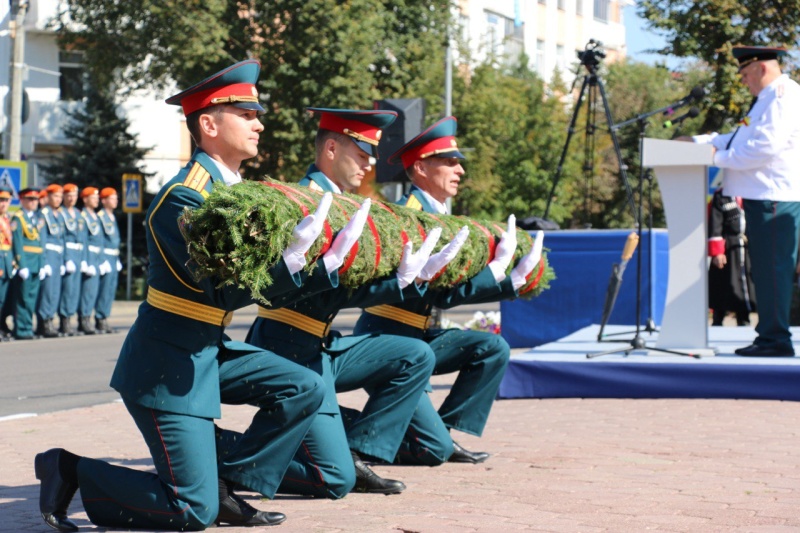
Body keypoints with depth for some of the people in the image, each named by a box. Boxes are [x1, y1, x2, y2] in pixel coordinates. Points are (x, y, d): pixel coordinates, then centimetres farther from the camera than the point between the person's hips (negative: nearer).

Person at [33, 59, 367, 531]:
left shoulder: (234, 189, 9)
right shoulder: (183, 197, -19)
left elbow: (265, 281, 8)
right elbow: (221, 293, -25)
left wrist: (326, 266, -4)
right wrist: (290, 260, -36)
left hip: (210, 351, 9)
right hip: (169, 363, -9)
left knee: (306, 389, 0)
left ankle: (225, 486, 6)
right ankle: (71, 471, 7)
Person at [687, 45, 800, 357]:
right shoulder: (768, 98, 23)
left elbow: (766, 146, -21)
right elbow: (742, 139, 31)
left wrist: (721, 157, -11)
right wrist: (698, 142, 24)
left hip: (775, 199, -11)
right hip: (763, 199, 11)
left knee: (772, 269, -10)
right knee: (766, 270, 11)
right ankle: (769, 336, 14)